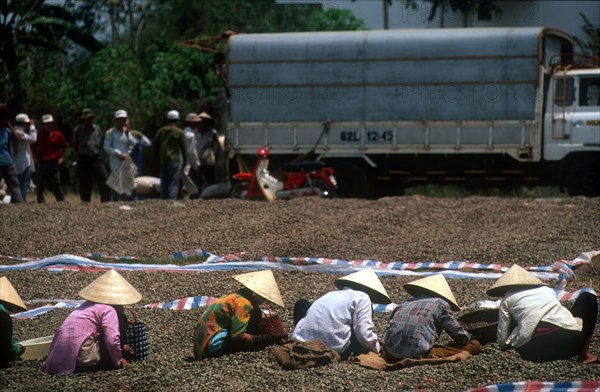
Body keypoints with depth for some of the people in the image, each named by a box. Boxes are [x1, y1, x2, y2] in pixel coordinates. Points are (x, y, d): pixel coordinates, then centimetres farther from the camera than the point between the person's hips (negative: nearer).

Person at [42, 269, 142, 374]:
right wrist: (118, 361, 1)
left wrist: (120, 347, 40)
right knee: (121, 318, 2)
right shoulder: (109, 310, -7)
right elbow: (112, 339, -16)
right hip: (84, 356, -8)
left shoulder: (90, 304, 22)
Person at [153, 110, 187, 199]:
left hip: (163, 160, 5)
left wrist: (158, 157, 18)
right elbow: (183, 148, -5)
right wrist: (184, 161, 3)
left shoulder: (161, 131, 10)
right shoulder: (179, 132, -6)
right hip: (175, 160, -5)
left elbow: (155, 146, 12)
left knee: (164, 182, 11)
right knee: (173, 182, -5)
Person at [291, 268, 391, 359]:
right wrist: (377, 348, 15)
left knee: (302, 304, 32)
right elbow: (365, 335, -5)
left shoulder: (331, 294, 22)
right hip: (334, 351, -5)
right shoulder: (362, 297, 4)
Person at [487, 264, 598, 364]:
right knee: (588, 298, 27)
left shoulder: (507, 299, 19)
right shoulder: (547, 289, 24)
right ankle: (584, 353, 13)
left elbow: (502, 341, 16)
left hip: (533, 350, 1)